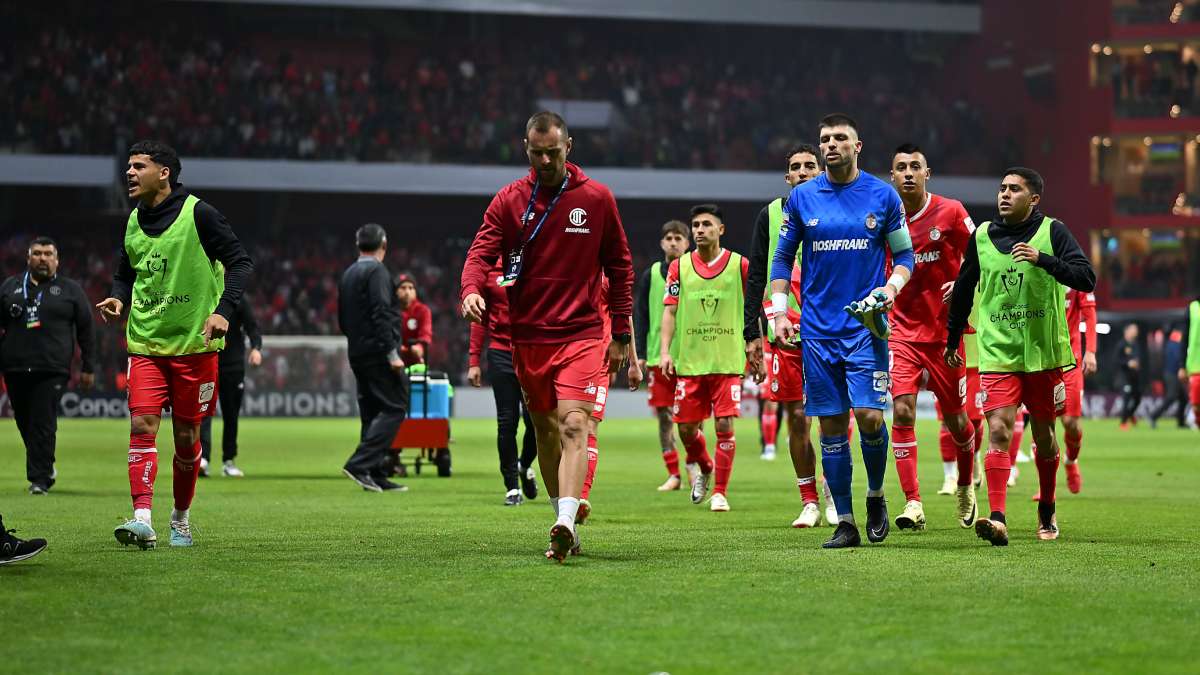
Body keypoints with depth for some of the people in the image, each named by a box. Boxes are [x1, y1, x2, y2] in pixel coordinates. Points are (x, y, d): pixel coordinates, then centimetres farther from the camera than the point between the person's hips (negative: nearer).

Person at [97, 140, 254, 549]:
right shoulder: (133, 223, 10)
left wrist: (223, 310, -19)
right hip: (146, 344, 4)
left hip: (195, 344, -3)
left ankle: (181, 517, 24)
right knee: (142, 426, -14)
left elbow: (240, 262, -6)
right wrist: (118, 300, 1)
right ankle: (142, 520, -22)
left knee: (186, 436, 5)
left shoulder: (197, 213, -7)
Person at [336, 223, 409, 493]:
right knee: (394, 408, -8)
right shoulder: (377, 271, -10)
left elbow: (342, 320, 20)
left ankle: (377, 476, 8)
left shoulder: (347, 275, 17)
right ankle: (359, 463, -18)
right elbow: (381, 314, -19)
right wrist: (392, 353, -20)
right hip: (377, 352, -9)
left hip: (357, 354, 9)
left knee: (371, 414, 10)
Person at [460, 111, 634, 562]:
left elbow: (619, 267, 8)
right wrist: (471, 289, -26)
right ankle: (562, 519, 23)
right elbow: (481, 252, -3)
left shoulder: (597, 198, 2)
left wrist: (620, 333, 6)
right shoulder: (509, 200, 4)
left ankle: (566, 524, -32)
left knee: (573, 424, -19)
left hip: (581, 334, -3)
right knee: (544, 428, 11)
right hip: (528, 335, 3)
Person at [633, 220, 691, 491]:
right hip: (658, 355, 2)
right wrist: (640, 354, 1)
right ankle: (673, 474, 8)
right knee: (664, 415, 2)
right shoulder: (650, 275, 8)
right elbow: (640, 316, 8)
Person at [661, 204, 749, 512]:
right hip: (689, 360, 2)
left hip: (728, 360, -2)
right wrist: (665, 350, -3)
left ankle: (720, 492, 2)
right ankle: (703, 468, 35)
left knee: (725, 424, -8)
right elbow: (670, 311, 7)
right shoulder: (679, 266, 6)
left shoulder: (740, 265, 2)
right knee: (686, 428, 4)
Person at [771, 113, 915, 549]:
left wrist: (892, 287, -9)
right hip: (817, 328, 2)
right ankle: (845, 522, 8)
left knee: (869, 415, -13)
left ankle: (876, 495, 14)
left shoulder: (883, 196, 3)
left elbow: (904, 255, 10)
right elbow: (783, 257, 13)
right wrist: (779, 311, 3)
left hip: (866, 325, -2)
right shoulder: (802, 197, 6)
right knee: (831, 425, 2)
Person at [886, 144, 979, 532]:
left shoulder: (951, 212, -4)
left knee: (955, 420, 8)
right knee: (902, 411, -16)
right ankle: (913, 504, -15)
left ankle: (965, 486, 36)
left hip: (945, 332, -1)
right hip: (902, 331, 1)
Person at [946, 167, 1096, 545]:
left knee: (1044, 434, 10)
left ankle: (1047, 511, 31)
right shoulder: (981, 237, 6)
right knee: (998, 431, -15)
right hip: (997, 354, 1)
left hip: (1044, 352, -1)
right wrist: (952, 341, 22)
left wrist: (1042, 258, -25)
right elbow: (963, 290, 17)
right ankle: (997, 518, -23)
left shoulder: (1052, 232, -2)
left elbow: (1086, 278, -13)